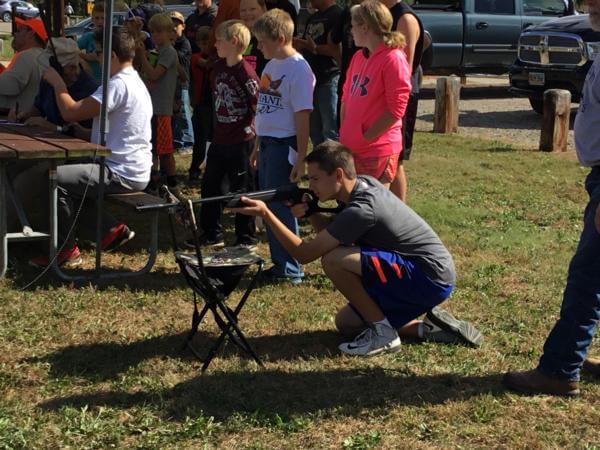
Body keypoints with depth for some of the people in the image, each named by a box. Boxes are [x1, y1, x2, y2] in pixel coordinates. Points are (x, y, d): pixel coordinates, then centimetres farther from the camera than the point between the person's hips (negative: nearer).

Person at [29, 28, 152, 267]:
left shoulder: (119, 85, -20)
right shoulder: (133, 81, 15)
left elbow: (71, 112, -22)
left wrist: (57, 82, -6)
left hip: (122, 174, -11)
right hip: (132, 171, 11)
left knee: (55, 178, -14)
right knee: (70, 176, 21)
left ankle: (67, 250, -3)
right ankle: (111, 229, 16)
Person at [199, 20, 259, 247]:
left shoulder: (246, 73, -16)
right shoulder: (219, 68, 7)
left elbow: (259, 107, -13)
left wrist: (249, 130, -11)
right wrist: (218, 130, 16)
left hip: (241, 142, -8)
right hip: (219, 140, 8)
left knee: (241, 190, 2)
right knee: (210, 185, 12)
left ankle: (247, 237, 14)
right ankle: (212, 234, 24)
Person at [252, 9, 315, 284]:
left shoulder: (298, 69, -14)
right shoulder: (271, 65, 12)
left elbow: (302, 116, -16)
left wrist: (300, 157, -17)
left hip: (284, 145, -9)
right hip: (267, 142, 9)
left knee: (280, 207, -4)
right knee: (268, 205, 13)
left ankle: (290, 270, 6)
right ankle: (279, 264, 23)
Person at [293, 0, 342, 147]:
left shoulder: (337, 15, -8)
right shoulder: (312, 18, 19)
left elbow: (336, 49, -18)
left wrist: (315, 48, -28)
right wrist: (297, 44, 4)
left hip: (330, 80, -9)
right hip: (312, 79, 9)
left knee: (331, 134, -9)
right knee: (315, 132, 14)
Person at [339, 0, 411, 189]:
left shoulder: (393, 59, -14)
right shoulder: (358, 57, 12)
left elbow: (396, 109, -17)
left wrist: (366, 138, -14)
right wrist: (344, 134, 8)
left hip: (377, 150, -8)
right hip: (351, 148, 8)